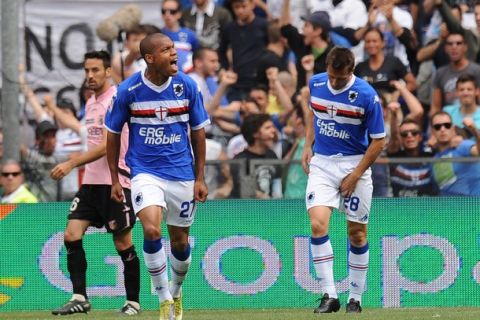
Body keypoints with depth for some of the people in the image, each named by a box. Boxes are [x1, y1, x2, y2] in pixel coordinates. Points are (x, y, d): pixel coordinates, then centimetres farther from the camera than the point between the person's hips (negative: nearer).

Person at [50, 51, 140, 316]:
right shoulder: (91, 103, 15)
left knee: (123, 243, -1)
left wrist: (71, 164, -26)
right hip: (91, 181, 8)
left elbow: (106, 146, -21)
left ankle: (133, 302, 10)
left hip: (115, 181, -8)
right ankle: (79, 298, -4)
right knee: (72, 235, -5)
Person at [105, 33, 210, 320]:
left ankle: (176, 291, 37)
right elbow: (113, 133, 4)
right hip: (145, 172, -2)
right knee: (152, 230, -23)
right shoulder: (129, 91, -9)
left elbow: (198, 132, 6)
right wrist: (115, 179, 5)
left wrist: (200, 178, 4)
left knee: (180, 241, 9)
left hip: (182, 174, 2)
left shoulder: (187, 86, -5)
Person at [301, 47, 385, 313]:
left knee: (357, 234, 3)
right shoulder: (316, 83, -3)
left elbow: (378, 141, -9)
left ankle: (355, 299, 17)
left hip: (355, 164, -3)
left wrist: (355, 176, -11)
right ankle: (329, 296, -14)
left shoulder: (367, 96, -16)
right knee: (318, 225, -16)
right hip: (321, 163, 3)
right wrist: (308, 146, 8)